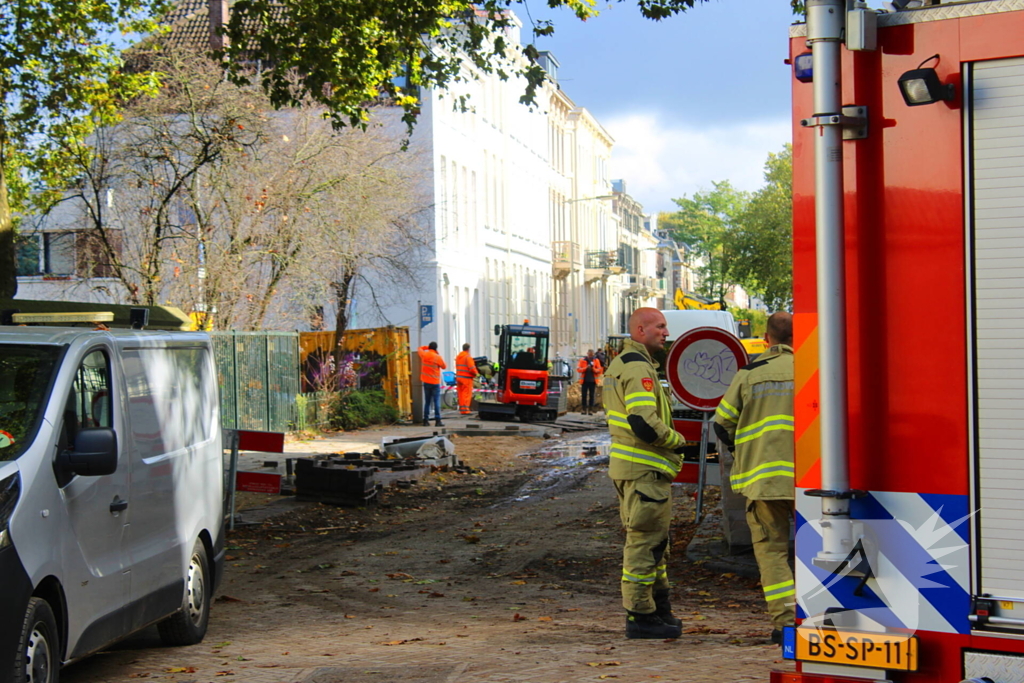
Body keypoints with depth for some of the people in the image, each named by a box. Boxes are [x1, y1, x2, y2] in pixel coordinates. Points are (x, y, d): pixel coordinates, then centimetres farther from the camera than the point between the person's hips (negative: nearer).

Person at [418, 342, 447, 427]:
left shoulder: (424, 354, 1)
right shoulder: (438, 357, -12)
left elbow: (420, 348, 23)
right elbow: (444, 367, 1)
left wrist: (427, 347, 14)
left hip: (426, 382, 4)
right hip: (435, 382, -4)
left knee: (427, 402, 11)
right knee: (436, 402, -4)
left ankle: (426, 420, 9)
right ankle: (437, 420, -10)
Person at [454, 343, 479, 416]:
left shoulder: (458, 357, 14)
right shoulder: (468, 357, -14)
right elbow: (472, 368, -18)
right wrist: (476, 373, -3)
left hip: (459, 377, 8)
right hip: (466, 378, -8)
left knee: (461, 393, 12)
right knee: (467, 394, -6)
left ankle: (461, 409, 14)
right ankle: (465, 409, -10)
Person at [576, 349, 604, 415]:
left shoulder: (596, 360, 5)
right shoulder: (582, 360, 3)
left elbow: (600, 370, 2)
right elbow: (578, 369, -2)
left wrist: (593, 368, -16)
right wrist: (586, 368, -15)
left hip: (593, 381, 1)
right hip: (585, 380, -1)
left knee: (591, 395, 1)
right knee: (584, 395, -1)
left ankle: (590, 409, 5)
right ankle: (583, 409, 5)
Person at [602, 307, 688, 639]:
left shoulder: (618, 365, 17)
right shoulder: (638, 368, -17)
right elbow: (645, 423, -26)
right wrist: (677, 440, -10)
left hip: (628, 464, 11)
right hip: (645, 470, -11)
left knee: (654, 542, 18)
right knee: (645, 542, -4)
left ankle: (660, 609, 27)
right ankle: (640, 617, 2)